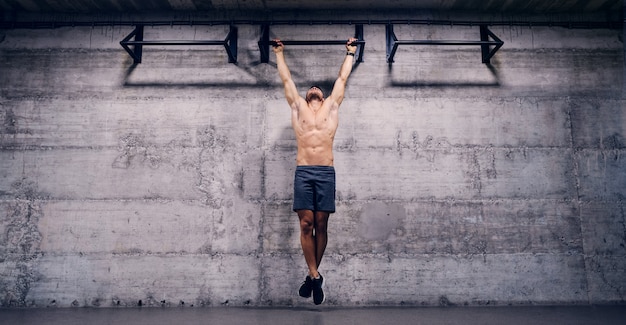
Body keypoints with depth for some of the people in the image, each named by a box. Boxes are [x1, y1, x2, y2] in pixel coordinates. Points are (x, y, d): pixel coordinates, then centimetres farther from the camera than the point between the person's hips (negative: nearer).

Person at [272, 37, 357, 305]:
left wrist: (350, 52, 38)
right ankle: (315, 276, 4)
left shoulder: (332, 106, 18)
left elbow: (342, 78, 28)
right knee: (306, 225, -4)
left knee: (321, 225, 1)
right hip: (303, 172, 0)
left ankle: (312, 275, 14)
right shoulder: (297, 106, 18)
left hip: (326, 173, 0)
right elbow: (286, 79, 28)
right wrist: (279, 53, 37)